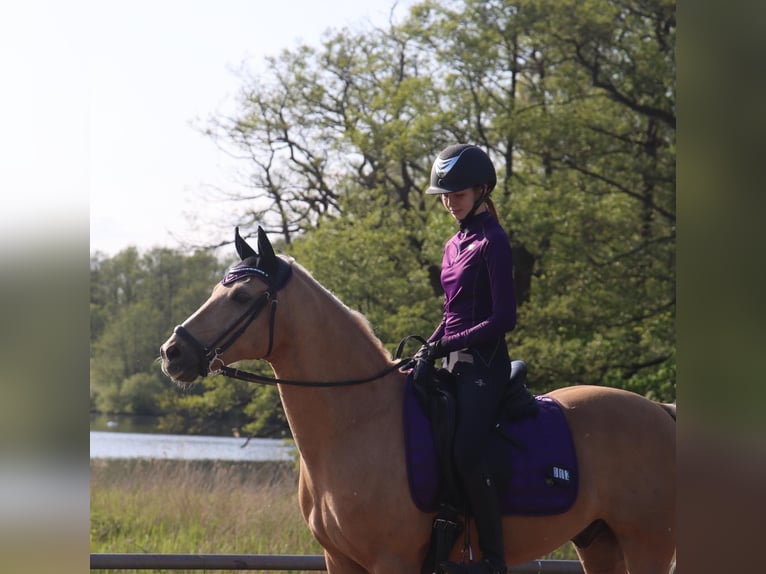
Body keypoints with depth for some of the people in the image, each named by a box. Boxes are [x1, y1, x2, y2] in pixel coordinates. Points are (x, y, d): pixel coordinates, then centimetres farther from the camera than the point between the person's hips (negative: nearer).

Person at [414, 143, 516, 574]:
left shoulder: (492, 242, -9)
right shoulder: (455, 245, 17)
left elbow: (504, 318, -15)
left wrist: (446, 345, -16)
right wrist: (427, 350, 7)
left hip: (484, 364, -9)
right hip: (455, 363, 9)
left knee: (466, 454, -24)